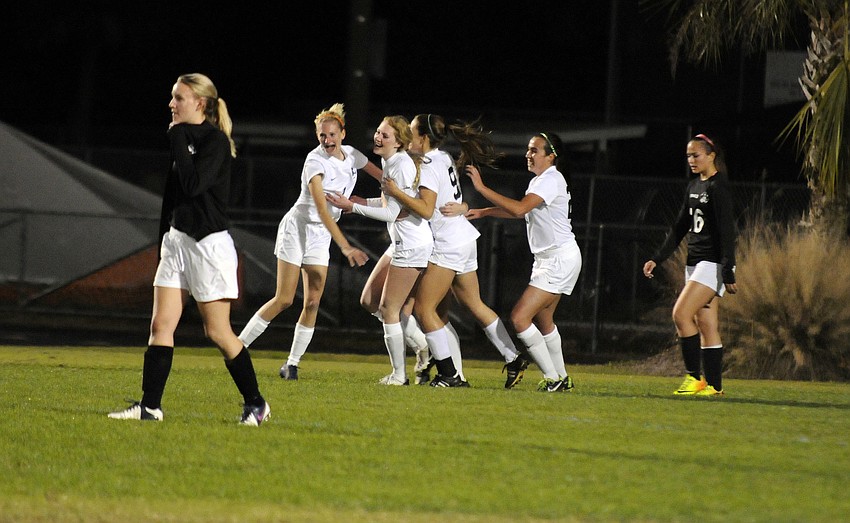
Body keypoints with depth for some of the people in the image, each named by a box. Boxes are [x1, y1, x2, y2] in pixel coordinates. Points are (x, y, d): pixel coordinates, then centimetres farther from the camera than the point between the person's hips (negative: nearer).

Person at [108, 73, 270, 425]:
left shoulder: (215, 140, -12)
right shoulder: (184, 138, 13)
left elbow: (193, 184, -25)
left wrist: (178, 138, -17)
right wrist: (164, 241, 20)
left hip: (208, 244, -8)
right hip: (177, 240, 8)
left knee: (218, 332, -2)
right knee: (161, 325, 0)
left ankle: (256, 404, 10)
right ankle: (149, 405, 0)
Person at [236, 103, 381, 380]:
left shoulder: (351, 155, 0)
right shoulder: (316, 162, -21)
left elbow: (384, 176, 16)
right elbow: (322, 209, -29)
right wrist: (345, 247, -35)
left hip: (321, 237, 6)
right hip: (297, 229, -6)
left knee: (312, 302, -4)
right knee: (284, 299, -10)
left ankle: (292, 364, 2)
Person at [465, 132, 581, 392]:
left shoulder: (551, 180, -18)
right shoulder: (538, 181, 14)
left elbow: (519, 208, -30)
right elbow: (522, 210, 30)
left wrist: (481, 187, -28)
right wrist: (483, 212, 21)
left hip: (560, 259, -11)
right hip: (548, 260, 11)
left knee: (519, 317, -15)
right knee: (542, 320, 20)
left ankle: (553, 378, -10)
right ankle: (562, 378, 31)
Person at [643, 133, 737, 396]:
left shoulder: (718, 187, -12)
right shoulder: (694, 187, 15)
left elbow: (726, 231, -17)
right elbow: (680, 228, 21)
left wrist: (728, 273, -21)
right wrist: (657, 258, 16)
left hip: (713, 263, -9)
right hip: (695, 263, 9)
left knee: (681, 314, -16)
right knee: (706, 326, 6)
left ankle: (694, 376, -10)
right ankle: (713, 385, 6)